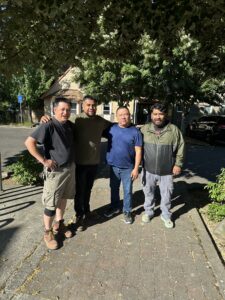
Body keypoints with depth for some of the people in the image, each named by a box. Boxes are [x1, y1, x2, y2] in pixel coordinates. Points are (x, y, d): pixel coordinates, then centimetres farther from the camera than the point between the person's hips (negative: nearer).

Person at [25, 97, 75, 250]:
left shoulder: (70, 125, 3)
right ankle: (48, 232, 24)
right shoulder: (48, 126, -19)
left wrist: (72, 162, 9)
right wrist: (44, 160, -20)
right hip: (55, 170, -7)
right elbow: (29, 142, -21)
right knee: (51, 204, 4)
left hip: (70, 168, 7)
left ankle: (59, 224, 39)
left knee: (63, 198, 20)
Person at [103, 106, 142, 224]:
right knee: (114, 188, 19)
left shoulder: (135, 131, -9)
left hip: (128, 167, -2)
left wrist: (136, 168, -12)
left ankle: (127, 211, 30)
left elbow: (138, 151, -9)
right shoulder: (111, 128, -3)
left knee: (127, 191, 10)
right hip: (113, 166, 3)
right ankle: (114, 207, 40)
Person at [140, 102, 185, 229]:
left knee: (166, 195, 13)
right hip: (148, 170, 1)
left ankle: (166, 215, 35)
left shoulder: (174, 130, -7)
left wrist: (178, 164, -4)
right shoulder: (144, 129, -3)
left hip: (167, 171, -1)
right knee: (148, 193, 17)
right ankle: (148, 212, 40)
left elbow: (180, 147, -1)